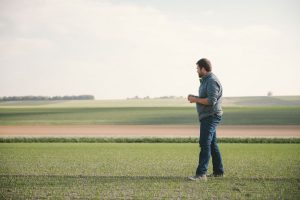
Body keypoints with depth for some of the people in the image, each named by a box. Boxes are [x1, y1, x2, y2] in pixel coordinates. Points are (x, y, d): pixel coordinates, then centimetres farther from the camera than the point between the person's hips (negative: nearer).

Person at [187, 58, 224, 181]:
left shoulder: (212, 81, -16)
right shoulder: (205, 80, 17)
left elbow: (211, 101, -25)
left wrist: (196, 99, -16)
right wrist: (195, 98, 6)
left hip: (211, 116, -11)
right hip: (207, 117, 11)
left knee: (205, 144, -14)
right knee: (212, 144, 14)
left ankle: (201, 174, -17)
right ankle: (218, 171, 21)